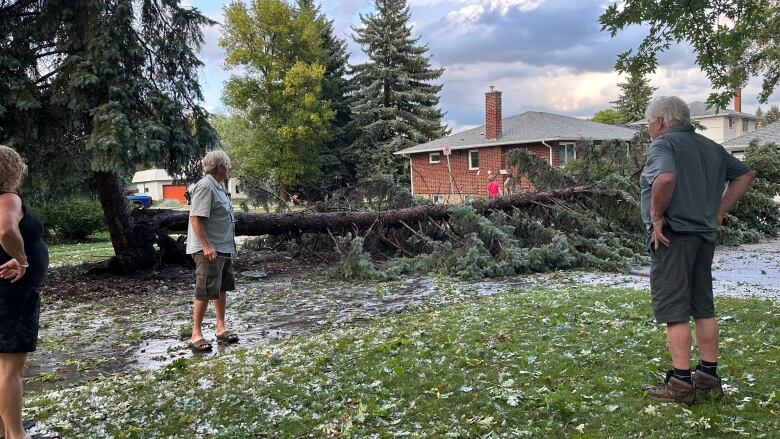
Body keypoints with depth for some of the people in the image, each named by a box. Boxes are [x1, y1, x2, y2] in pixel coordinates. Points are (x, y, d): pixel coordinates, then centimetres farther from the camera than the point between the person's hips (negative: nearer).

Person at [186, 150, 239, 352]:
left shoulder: (218, 186, 14)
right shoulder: (205, 186, -17)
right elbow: (196, 218, -23)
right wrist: (206, 246, -27)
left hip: (224, 248, 10)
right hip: (210, 250, -10)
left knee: (221, 289, 15)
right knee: (205, 292, -7)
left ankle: (221, 328, 26)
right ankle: (196, 335, 0)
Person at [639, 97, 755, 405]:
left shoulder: (663, 144, -10)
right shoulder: (711, 147, 15)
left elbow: (666, 177, -30)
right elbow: (745, 174, 22)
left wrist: (656, 215, -17)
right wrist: (719, 211, 16)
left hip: (672, 235, -8)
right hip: (705, 236, 8)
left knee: (673, 309, -3)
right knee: (703, 306, 14)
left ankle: (681, 383, 0)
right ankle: (709, 376, 21)